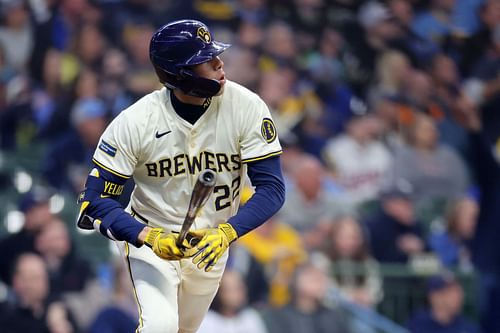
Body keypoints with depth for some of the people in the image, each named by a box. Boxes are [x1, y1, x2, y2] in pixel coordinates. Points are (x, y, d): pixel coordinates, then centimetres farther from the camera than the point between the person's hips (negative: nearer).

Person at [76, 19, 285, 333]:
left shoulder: (246, 107, -20)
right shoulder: (135, 122, -22)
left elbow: (272, 188, -18)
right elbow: (97, 200, -19)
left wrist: (227, 232, -36)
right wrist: (149, 237, -35)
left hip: (213, 239, 3)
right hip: (150, 235, -3)